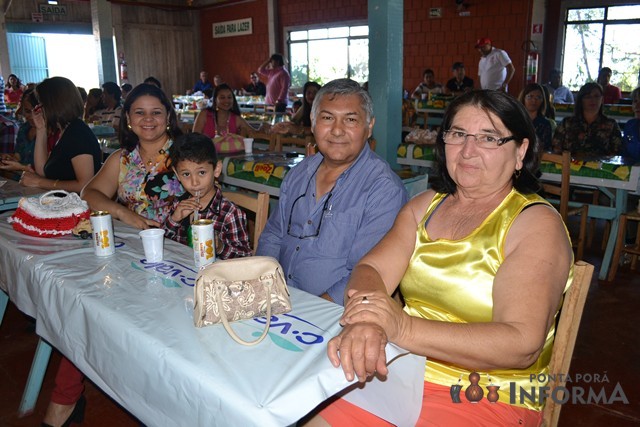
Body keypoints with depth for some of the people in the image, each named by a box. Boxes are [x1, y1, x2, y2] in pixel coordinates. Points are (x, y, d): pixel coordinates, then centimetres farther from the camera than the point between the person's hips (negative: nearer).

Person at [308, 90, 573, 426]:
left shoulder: (537, 224, -9)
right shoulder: (426, 205, 9)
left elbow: (522, 345, -21)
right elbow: (370, 269, -2)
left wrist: (403, 328, -31)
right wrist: (364, 322, -26)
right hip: (399, 371, 5)